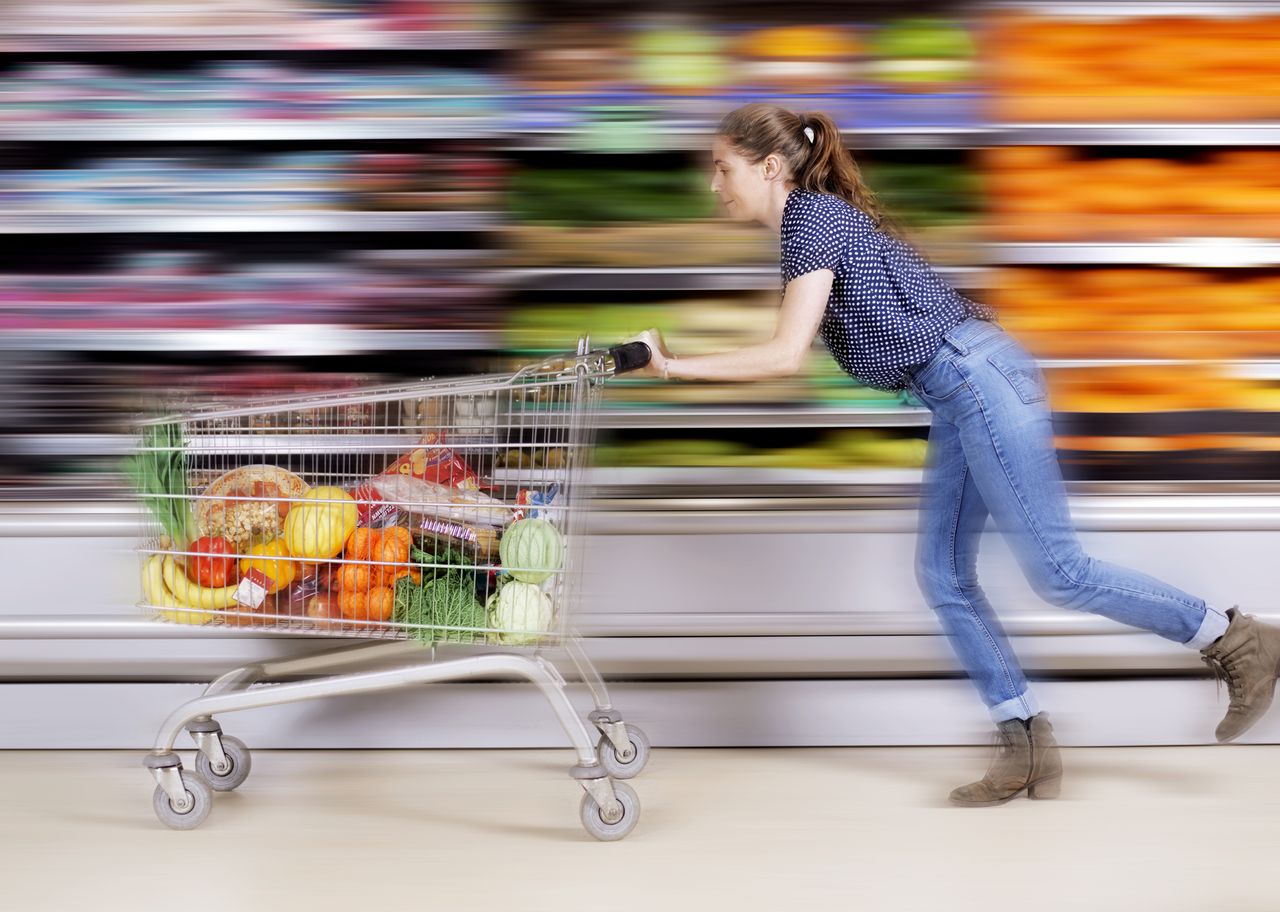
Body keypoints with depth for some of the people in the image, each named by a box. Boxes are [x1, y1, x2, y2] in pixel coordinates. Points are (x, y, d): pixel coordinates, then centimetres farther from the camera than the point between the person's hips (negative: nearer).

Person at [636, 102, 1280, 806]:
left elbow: (786, 355, -17)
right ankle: (1028, 750, 9)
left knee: (1057, 573, -8)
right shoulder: (810, 221, 19)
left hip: (979, 378, -10)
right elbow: (794, 349, 20)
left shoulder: (813, 215, -11)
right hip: (958, 400, 10)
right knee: (943, 577, 7)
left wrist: (675, 369, -12)